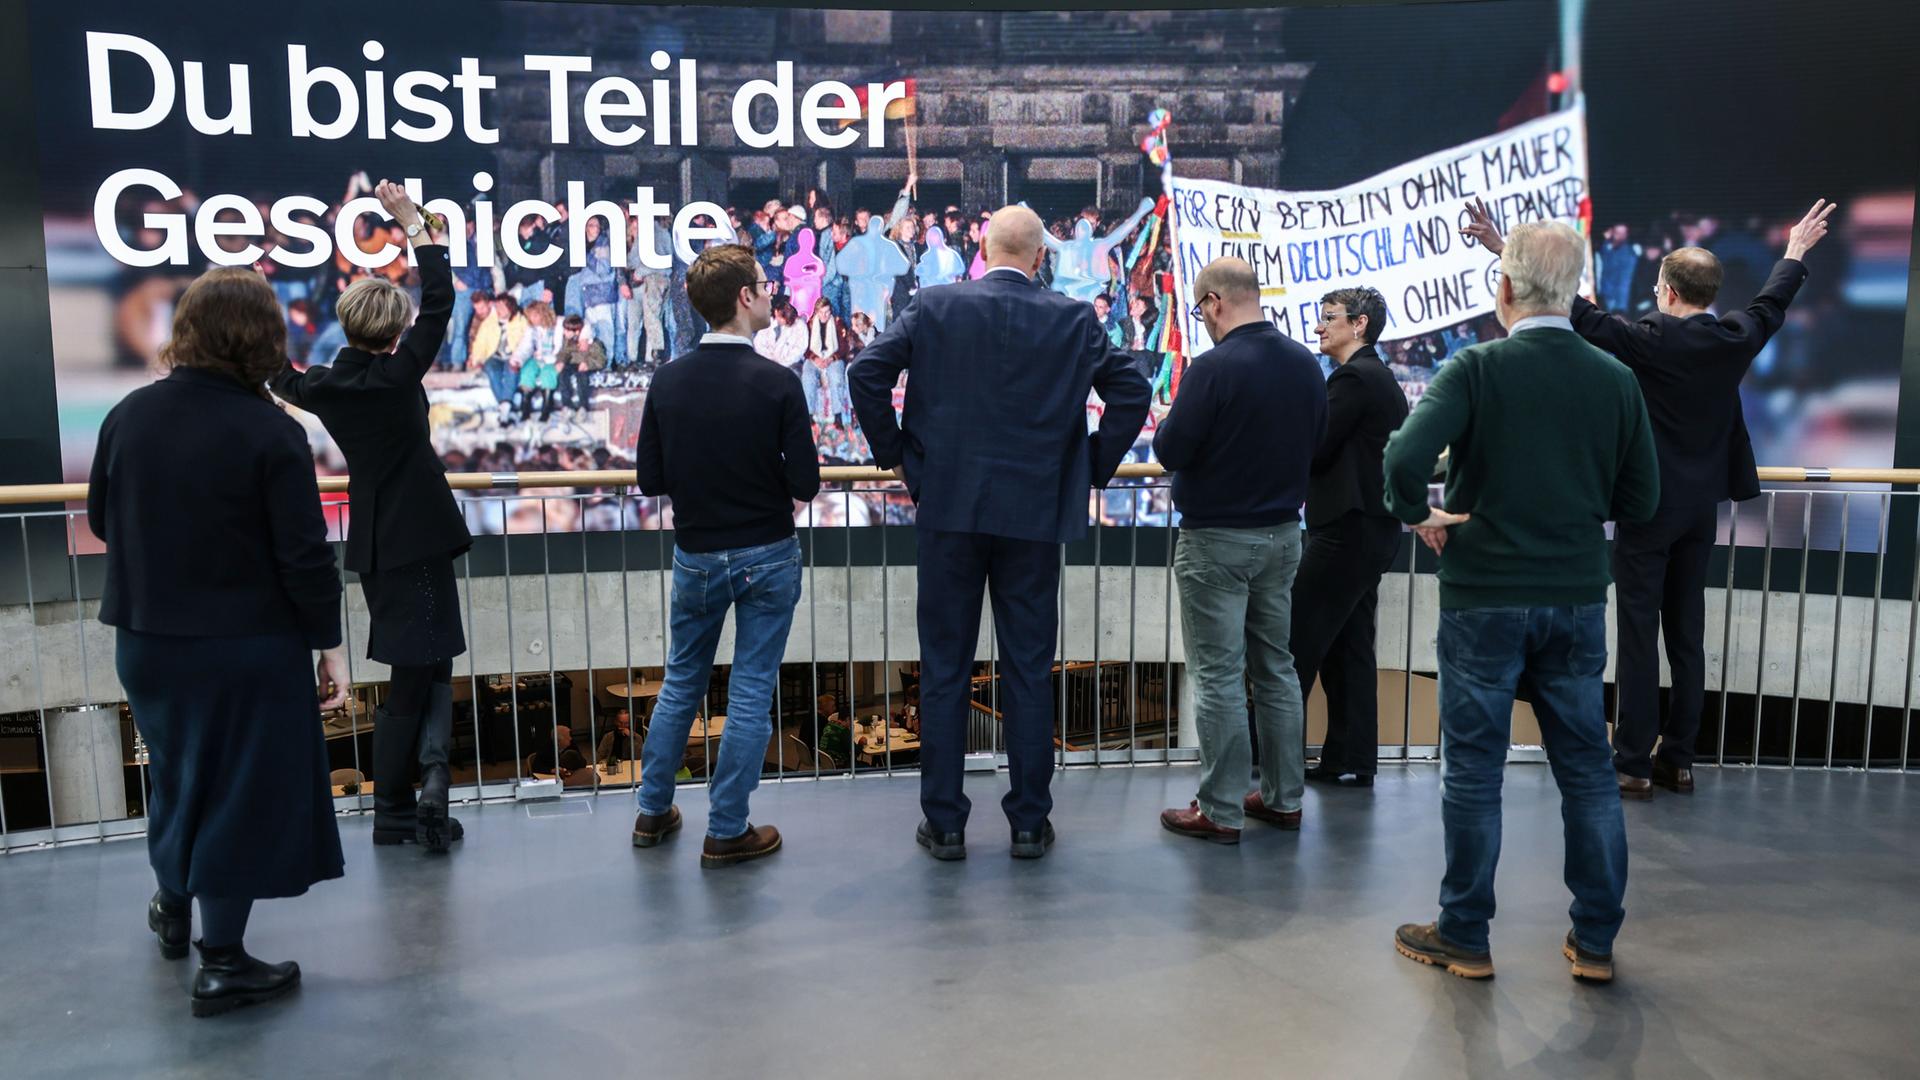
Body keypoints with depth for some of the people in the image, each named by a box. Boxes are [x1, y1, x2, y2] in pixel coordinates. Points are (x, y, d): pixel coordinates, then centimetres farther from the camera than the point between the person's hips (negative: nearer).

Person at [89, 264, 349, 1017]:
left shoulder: (130, 415, -3)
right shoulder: (271, 433, -18)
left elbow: (101, 520, 9)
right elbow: (304, 555, -17)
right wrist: (329, 643, -8)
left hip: (147, 639, 5)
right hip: (249, 646, -5)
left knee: (178, 772, 25)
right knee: (240, 785, 7)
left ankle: (174, 910, 45)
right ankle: (222, 963, 16)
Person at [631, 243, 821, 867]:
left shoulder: (669, 381, -5)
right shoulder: (777, 383, -16)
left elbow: (649, 479, -2)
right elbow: (805, 485, -15)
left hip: (696, 557, 4)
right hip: (767, 557, -3)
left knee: (682, 682, 20)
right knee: (751, 694, 7)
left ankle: (653, 812, 29)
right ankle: (727, 832, 14)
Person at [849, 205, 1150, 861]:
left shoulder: (935, 307, 0)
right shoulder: (1073, 319, 1)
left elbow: (867, 372, -6)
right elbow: (1131, 394, -3)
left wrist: (892, 453, 5)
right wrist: (1092, 469, 8)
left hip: (948, 510, 0)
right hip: (1036, 514, 0)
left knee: (944, 670, 8)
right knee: (1029, 671, 9)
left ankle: (944, 824, 14)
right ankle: (1029, 824, 16)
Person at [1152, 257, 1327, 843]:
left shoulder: (1214, 367, -19)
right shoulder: (1304, 362, 4)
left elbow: (1171, 451, -16)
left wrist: (1168, 422, 4)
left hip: (1217, 541, -7)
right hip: (1282, 535, 7)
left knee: (1219, 676, 0)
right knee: (1276, 667, 16)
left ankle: (1220, 811, 7)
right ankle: (1283, 797, 24)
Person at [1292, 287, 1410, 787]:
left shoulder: (1354, 377, -12)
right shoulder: (1382, 379, 19)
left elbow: (1315, 451, -16)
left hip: (1347, 529, -10)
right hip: (1370, 527, 10)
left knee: (1297, 645, -6)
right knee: (1348, 647, 11)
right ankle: (1352, 760, 15)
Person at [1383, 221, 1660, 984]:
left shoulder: (1477, 369, -12)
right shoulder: (1616, 380, 1)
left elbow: (1406, 457, -26)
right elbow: (1640, 501, 4)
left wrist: (1415, 516, -8)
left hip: (1483, 597, -3)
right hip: (1577, 600, 4)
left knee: (1474, 771, 7)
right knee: (1587, 769, 14)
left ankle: (1464, 938, 17)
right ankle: (1596, 941, 22)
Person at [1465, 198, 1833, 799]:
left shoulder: (1647, 341, -15)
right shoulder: (1736, 340, 2)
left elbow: (1575, 312, -16)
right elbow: (1772, 303, 22)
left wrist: (1506, 252, -13)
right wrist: (1796, 252, 42)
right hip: (1703, 508, 6)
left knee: (1639, 635, -2)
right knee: (1687, 635, 11)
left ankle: (1634, 766, 1)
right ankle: (1678, 761, 18)